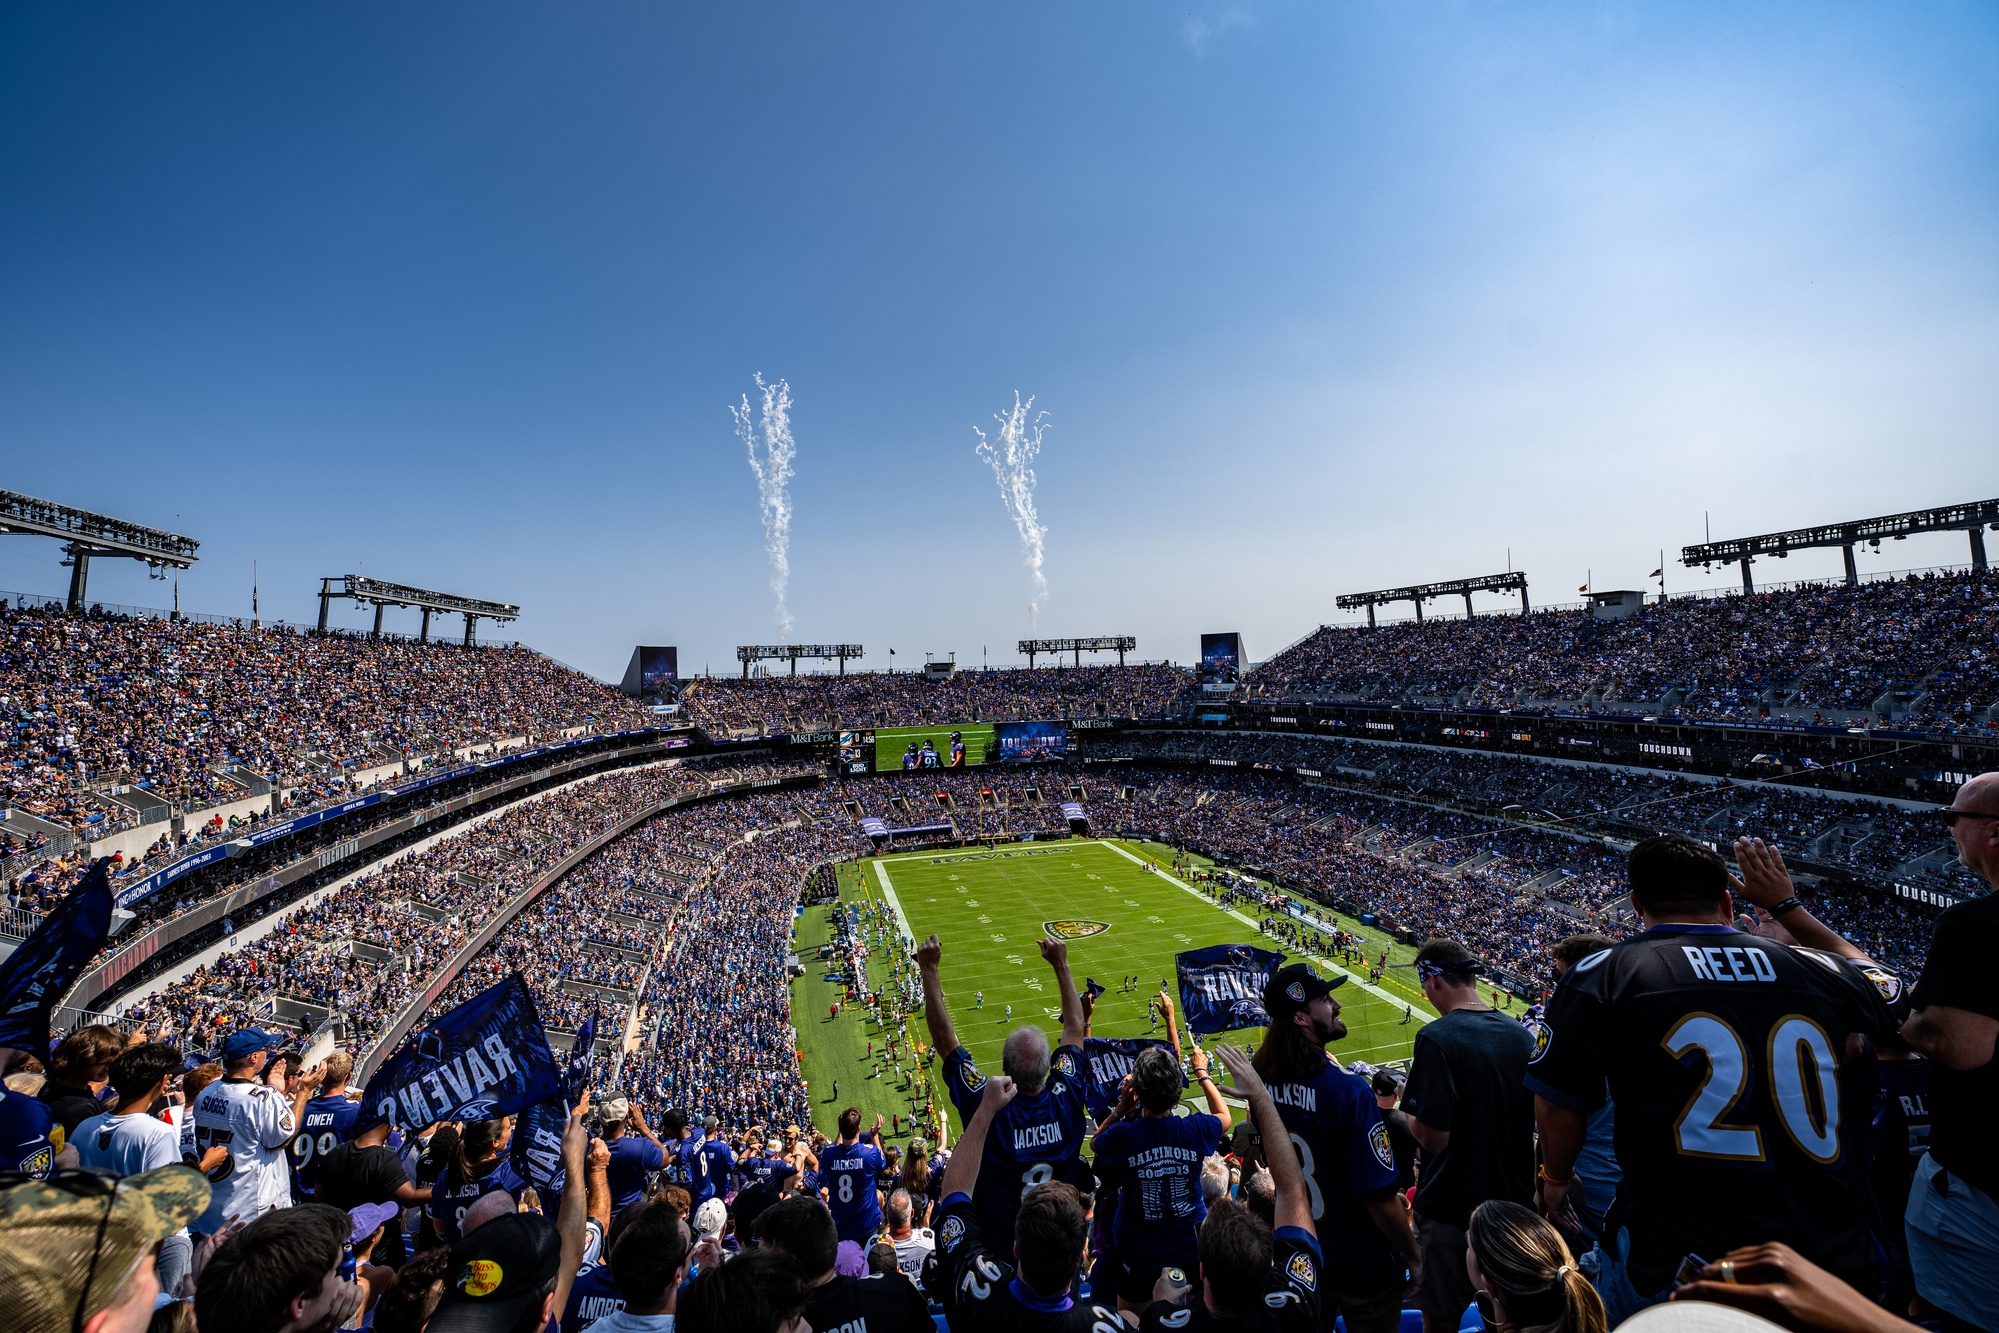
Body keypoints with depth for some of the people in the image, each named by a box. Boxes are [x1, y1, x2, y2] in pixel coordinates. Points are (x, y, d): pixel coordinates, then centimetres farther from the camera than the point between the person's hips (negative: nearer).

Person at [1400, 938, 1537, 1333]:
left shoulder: (1437, 1038, -22)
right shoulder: (1521, 1035, -2)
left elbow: (1433, 1137, -23)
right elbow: (1539, 1119, 9)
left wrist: (1408, 1101, -4)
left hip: (1451, 1208, -6)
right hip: (1514, 1201, 6)